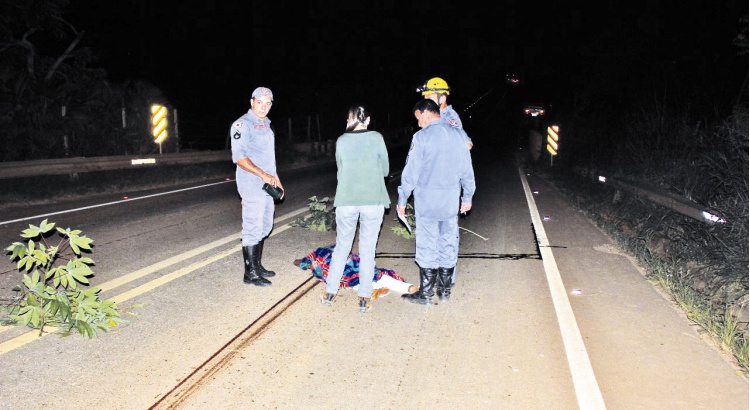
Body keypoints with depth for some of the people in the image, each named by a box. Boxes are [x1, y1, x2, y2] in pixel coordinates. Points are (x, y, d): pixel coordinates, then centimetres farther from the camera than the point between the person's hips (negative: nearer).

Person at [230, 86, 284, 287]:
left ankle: (257, 266, 27)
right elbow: (239, 157, -19)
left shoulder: (266, 124, 17)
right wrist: (263, 175, -23)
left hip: (266, 185, 9)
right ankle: (250, 274, 4)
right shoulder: (243, 124, -11)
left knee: (264, 227, 15)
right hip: (252, 186, -9)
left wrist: (276, 179, 21)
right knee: (253, 229, -5)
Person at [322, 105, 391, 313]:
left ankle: (330, 291, 20)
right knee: (367, 249, 7)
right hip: (373, 200, -1)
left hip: (346, 200, 2)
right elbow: (385, 169, 4)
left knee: (342, 246, 15)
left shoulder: (341, 141, 2)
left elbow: (340, 170, 10)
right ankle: (365, 297, 10)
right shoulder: (376, 138, -3)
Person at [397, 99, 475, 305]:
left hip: (427, 200, -5)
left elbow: (411, 172, -10)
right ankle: (445, 290, 23)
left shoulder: (422, 137, -11)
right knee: (448, 244, 12)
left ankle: (426, 293, 10)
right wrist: (467, 196, 20)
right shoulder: (456, 135, 5)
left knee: (427, 246, 3)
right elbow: (467, 169, 10)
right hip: (451, 200, 5)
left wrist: (402, 200, -2)